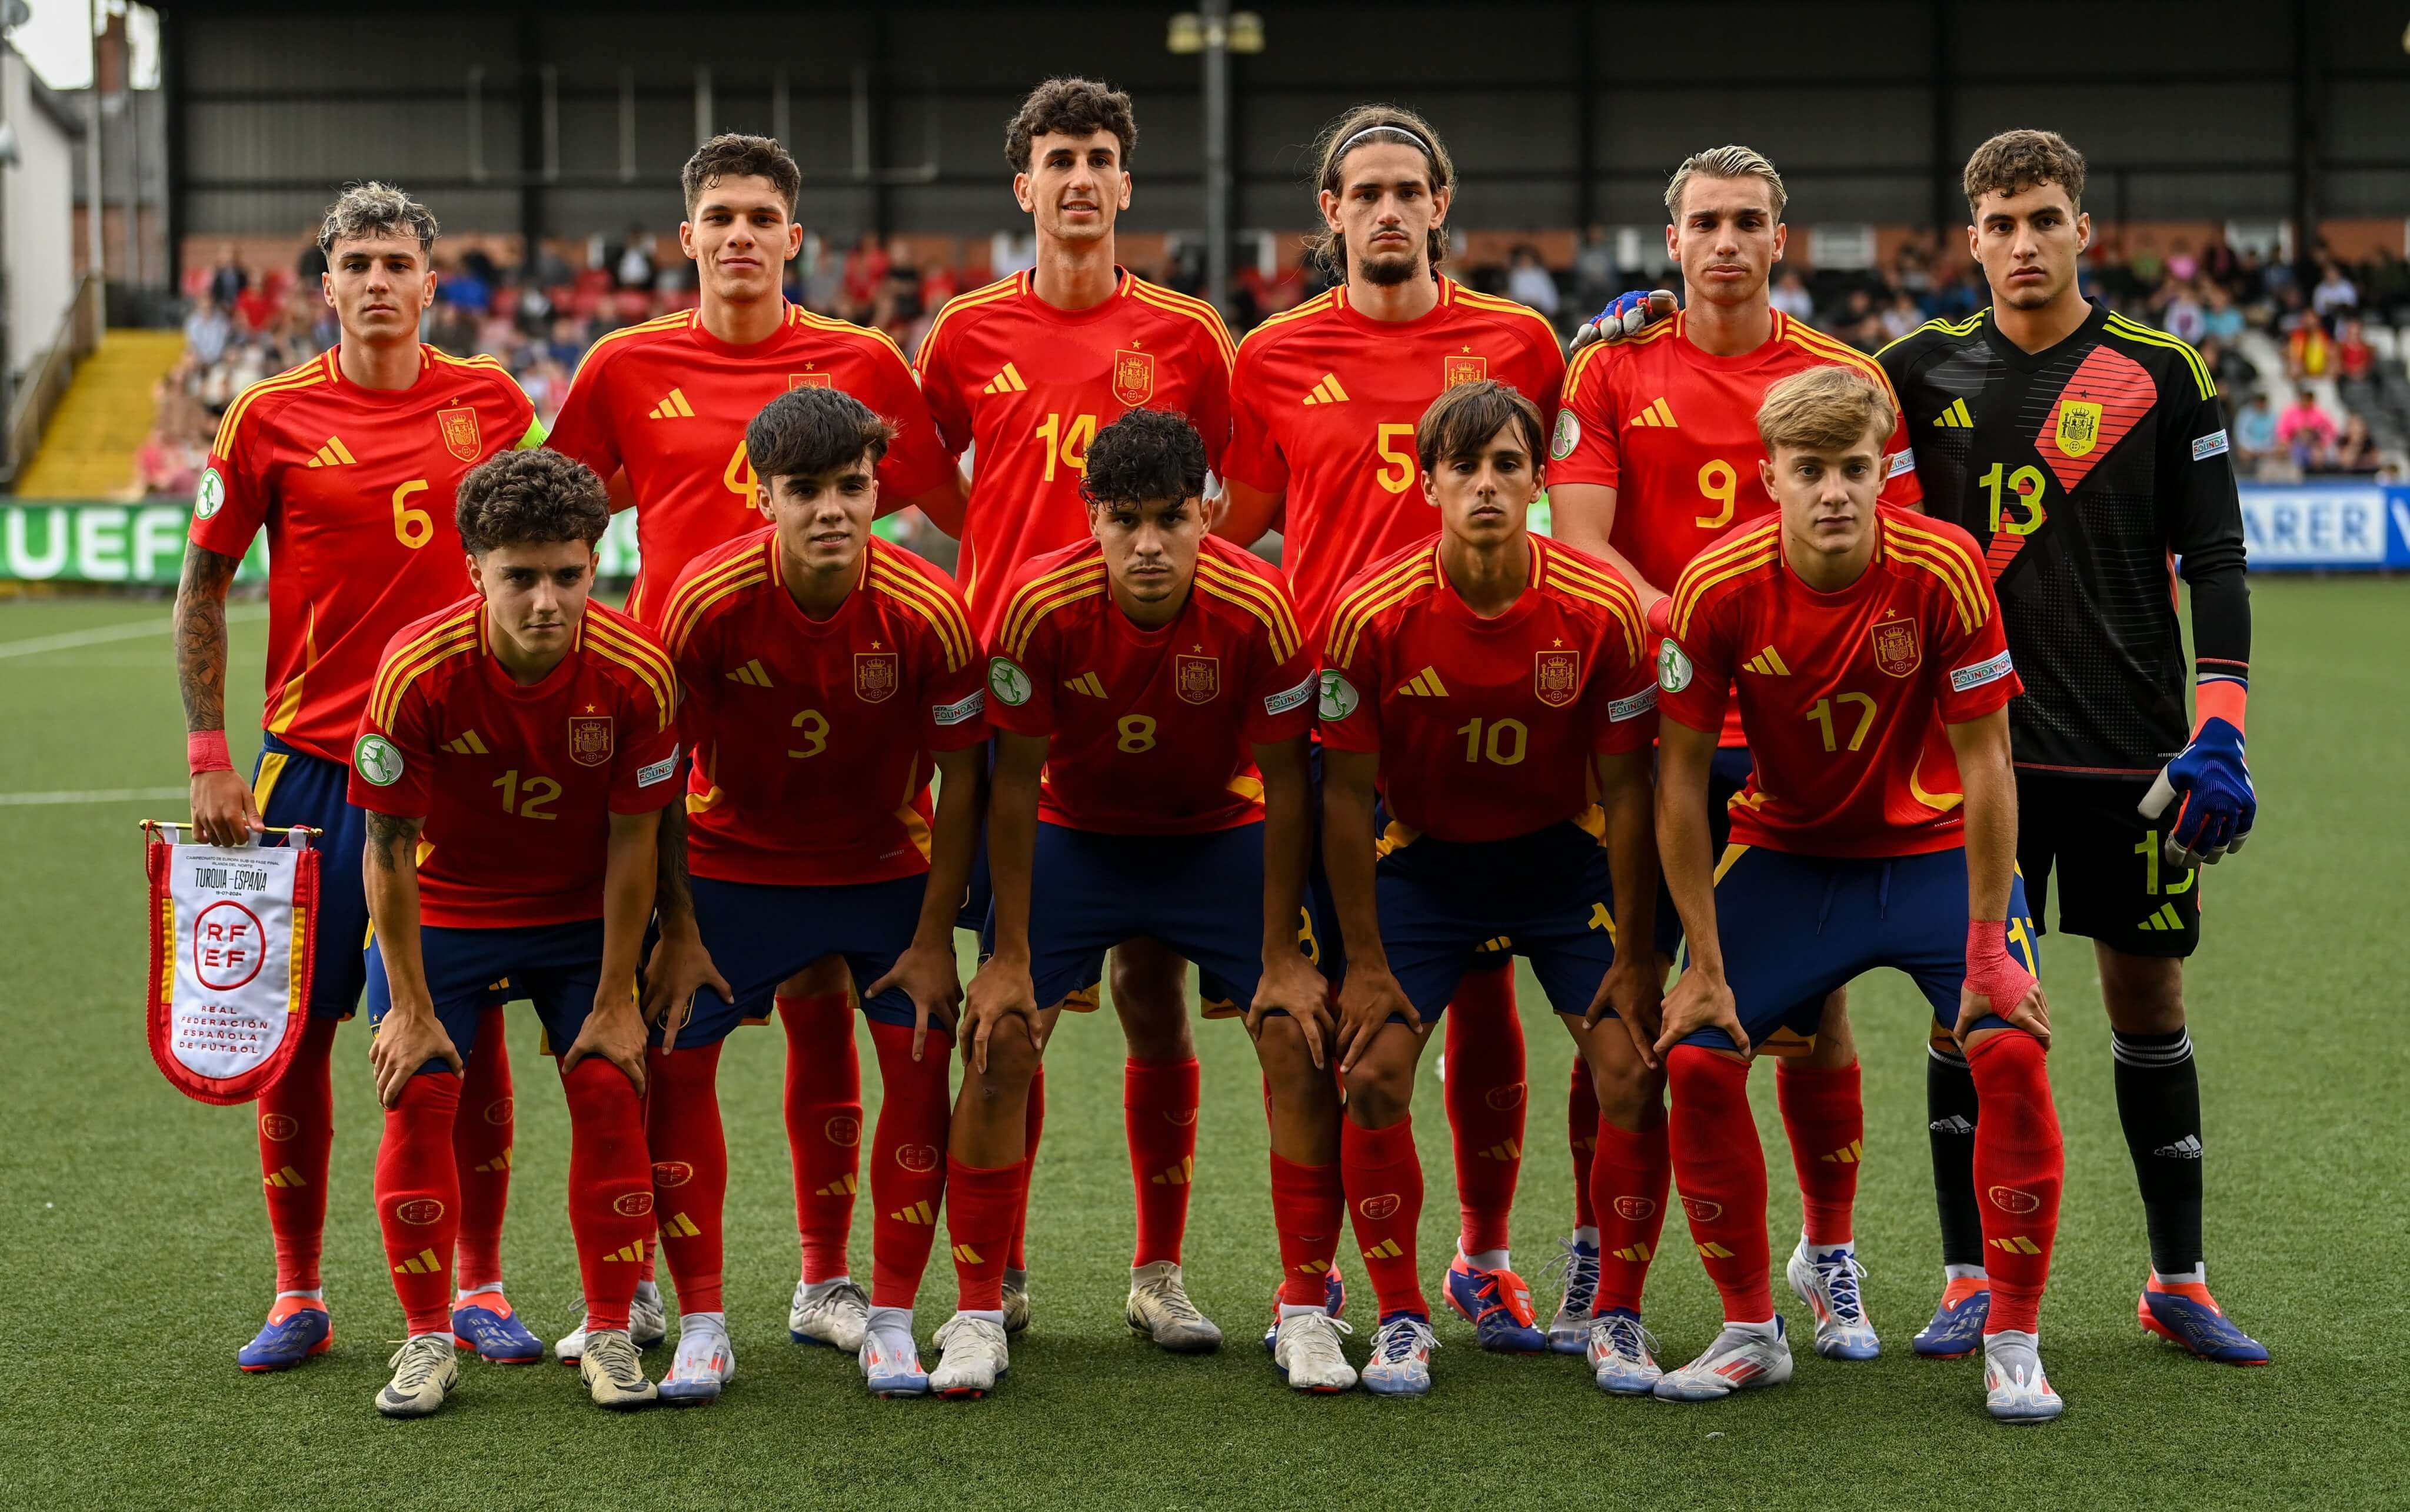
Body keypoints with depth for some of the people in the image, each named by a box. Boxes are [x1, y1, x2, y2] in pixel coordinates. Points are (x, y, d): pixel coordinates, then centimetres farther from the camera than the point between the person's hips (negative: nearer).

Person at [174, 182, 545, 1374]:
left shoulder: (494, 405, 4)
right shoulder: (271, 417, -1)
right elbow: (202, 588, 5)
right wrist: (209, 755, -2)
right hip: (313, 760, -1)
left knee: (472, 1025, 3)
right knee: (294, 1027, 2)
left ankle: (478, 1287, 15)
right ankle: (298, 1296, 15)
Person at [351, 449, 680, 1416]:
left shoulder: (636, 675, -23)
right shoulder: (417, 669, -27)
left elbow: (632, 844, -12)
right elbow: (390, 846, -17)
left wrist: (615, 1001, -9)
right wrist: (410, 1005, -13)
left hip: (582, 916, 1)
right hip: (443, 911, -1)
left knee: (610, 1093, -8)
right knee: (417, 1098, -9)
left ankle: (610, 1335, 5)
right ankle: (427, 1341, 4)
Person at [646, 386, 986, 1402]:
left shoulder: (928, 611, -23)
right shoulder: (707, 601, -24)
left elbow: (961, 777, -10)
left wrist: (934, 938, -10)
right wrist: (677, 931, -12)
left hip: (888, 864, 0)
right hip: (735, 859, 0)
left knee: (922, 1061, -8)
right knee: (675, 1057, -8)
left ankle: (890, 1320, 5)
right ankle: (701, 1325, 4)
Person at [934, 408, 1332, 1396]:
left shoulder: (1256, 608, -25)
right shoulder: (1043, 606, -25)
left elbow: (1285, 786, -15)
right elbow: (1014, 782, -14)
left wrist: (1284, 956, -14)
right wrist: (1010, 955, -14)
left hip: (1220, 839, 0)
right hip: (1075, 835, 0)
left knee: (1300, 1039, -13)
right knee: (999, 1042, -13)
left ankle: (1308, 1315, 0)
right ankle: (977, 1316, -1)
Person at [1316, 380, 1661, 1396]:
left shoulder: (1600, 607, -19)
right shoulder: (1373, 613, -20)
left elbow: (1625, 789, -9)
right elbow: (1349, 792, -11)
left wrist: (1633, 954, -8)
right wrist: (1364, 961, -10)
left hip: (1563, 852, 0)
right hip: (1423, 856, 0)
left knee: (1632, 1068, -12)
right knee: (1373, 1076, -13)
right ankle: (1401, 1321, 5)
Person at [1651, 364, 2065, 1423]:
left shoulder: (1942, 569, -23)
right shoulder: (1717, 588, -19)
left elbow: (1983, 765, -17)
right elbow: (1681, 782, -11)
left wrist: (1986, 954, -17)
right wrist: (1705, 966, -11)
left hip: (1934, 849, -2)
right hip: (1785, 851, 2)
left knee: (2010, 1047, -21)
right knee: (1696, 1056, -12)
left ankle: (2013, 1345, -6)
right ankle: (1751, 1333, 7)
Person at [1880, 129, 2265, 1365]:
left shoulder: (2162, 375, 1)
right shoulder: (1921, 371, 5)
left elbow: (2216, 560, 0)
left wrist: (2219, 730, -10)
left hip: (2128, 752, -1)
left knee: (2147, 997, 5)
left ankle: (2178, 1282, 16)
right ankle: (1971, 1281, 11)